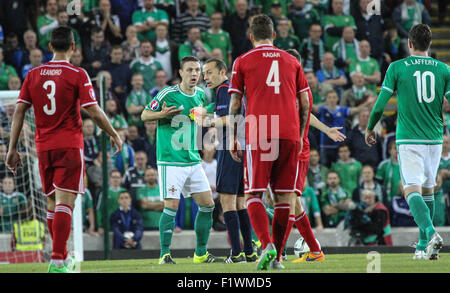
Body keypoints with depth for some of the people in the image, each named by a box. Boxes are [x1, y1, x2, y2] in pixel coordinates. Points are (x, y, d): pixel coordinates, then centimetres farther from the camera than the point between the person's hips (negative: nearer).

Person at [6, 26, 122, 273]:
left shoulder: (33, 75, 6)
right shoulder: (77, 75, -6)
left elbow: (19, 111, 3)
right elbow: (95, 113, -9)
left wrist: (12, 148, 6)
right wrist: (114, 136, 6)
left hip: (43, 147, 4)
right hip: (69, 146, -4)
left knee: (52, 203, 15)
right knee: (65, 202, -9)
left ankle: (63, 256, 25)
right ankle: (57, 261, -20)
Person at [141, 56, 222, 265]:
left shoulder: (201, 95, 9)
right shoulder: (168, 94, -9)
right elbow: (145, 115, -3)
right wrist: (162, 114, -22)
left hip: (193, 159, 6)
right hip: (170, 160, -6)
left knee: (207, 204, 4)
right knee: (171, 206, -12)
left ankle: (201, 253, 15)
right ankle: (165, 254, -3)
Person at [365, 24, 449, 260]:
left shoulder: (397, 68, -2)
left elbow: (381, 103, 0)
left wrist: (370, 129, 16)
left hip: (408, 139, -4)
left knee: (412, 189, -10)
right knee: (427, 189, 16)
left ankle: (430, 232, -33)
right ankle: (424, 245, 20)